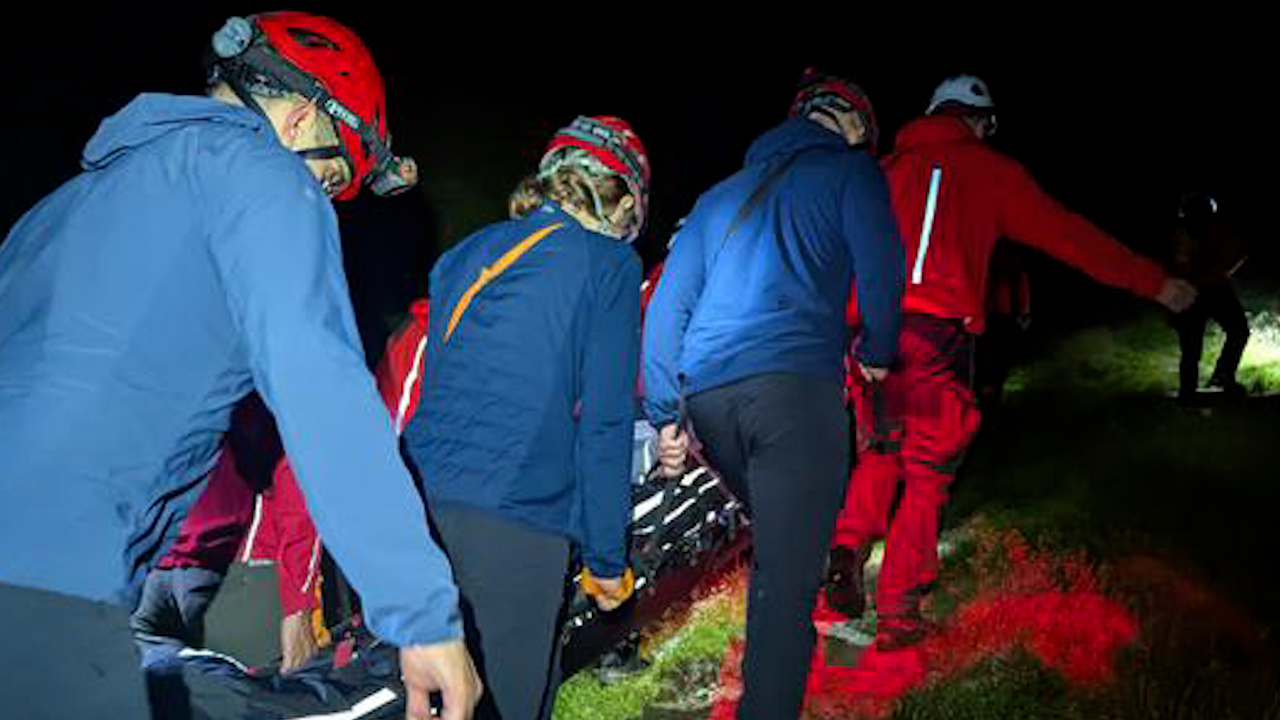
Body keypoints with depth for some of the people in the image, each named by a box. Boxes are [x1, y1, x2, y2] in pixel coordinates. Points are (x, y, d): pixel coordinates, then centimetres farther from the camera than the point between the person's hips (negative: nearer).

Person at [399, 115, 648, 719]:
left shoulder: (466, 255, 18)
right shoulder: (609, 265, 1)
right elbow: (604, 423, -3)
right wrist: (606, 559, 3)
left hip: (420, 503, 6)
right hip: (514, 521, -6)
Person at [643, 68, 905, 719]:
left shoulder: (722, 194, 28)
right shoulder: (849, 169, 12)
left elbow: (667, 304, 22)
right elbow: (879, 268, 0)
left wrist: (666, 416, 21)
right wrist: (876, 352, 20)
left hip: (704, 395, 6)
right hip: (796, 384, -6)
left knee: (775, 535, 27)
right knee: (789, 571, -6)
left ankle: (774, 656, 37)